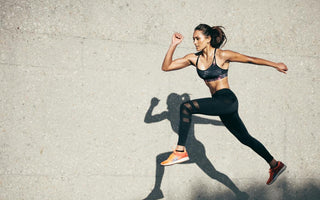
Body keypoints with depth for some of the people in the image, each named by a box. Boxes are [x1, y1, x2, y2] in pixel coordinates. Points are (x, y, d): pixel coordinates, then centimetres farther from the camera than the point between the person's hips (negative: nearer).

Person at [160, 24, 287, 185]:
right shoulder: (194, 58, 9)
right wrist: (173, 45, -1)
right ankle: (275, 165, 31)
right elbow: (166, 67, 8)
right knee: (245, 138, 17)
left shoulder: (222, 55, -7)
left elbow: (251, 59, 2)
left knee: (186, 107, -24)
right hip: (218, 104, 8)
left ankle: (180, 151, -23)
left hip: (228, 100, -8)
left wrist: (276, 65, 10)